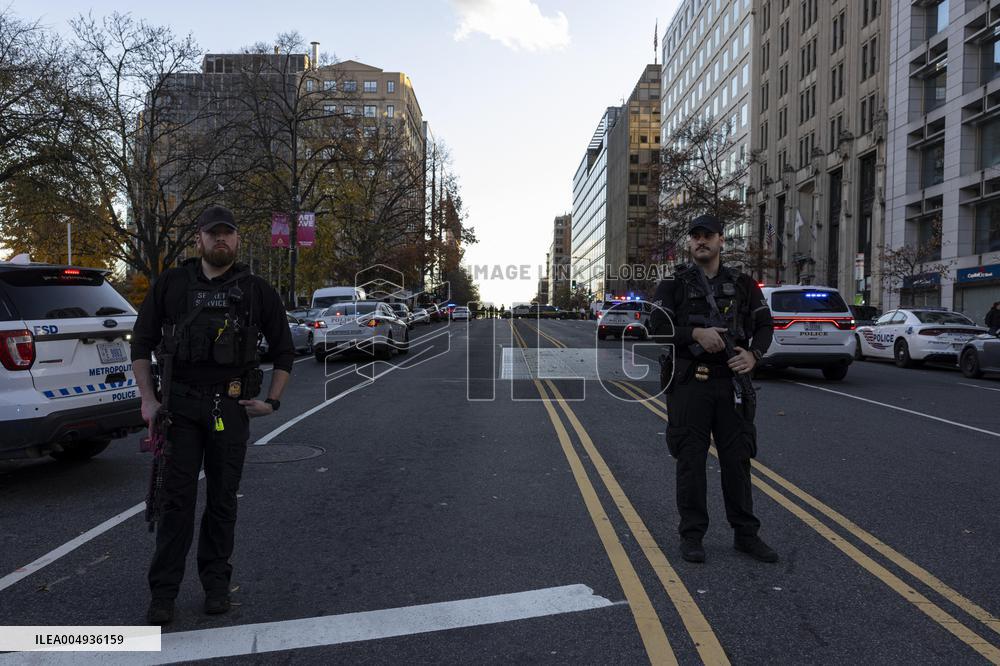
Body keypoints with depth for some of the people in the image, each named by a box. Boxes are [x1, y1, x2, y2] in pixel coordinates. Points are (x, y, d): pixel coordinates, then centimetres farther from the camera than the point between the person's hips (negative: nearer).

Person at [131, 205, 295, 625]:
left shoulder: (256, 291, 6)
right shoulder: (171, 284, 5)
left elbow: (284, 349, 11)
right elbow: (142, 342, 8)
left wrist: (273, 401, 3)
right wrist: (148, 399, -1)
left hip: (231, 406, 1)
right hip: (181, 404, 0)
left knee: (223, 497, 9)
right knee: (177, 498, 1)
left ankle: (216, 583, 23)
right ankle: (163, 592, 12)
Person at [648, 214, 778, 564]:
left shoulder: (742, 284, 10)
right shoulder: (673, 284, 2)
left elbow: (765, 324, 11)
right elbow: (657, 328, -5)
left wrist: (753, 354, -7)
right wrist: (695, 333, -19)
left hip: (731, 382, 3)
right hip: (689, 382, -2)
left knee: (737, 459, 7)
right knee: (690, 460, 2)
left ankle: (745, 533, 21)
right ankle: (691, 535, 14)